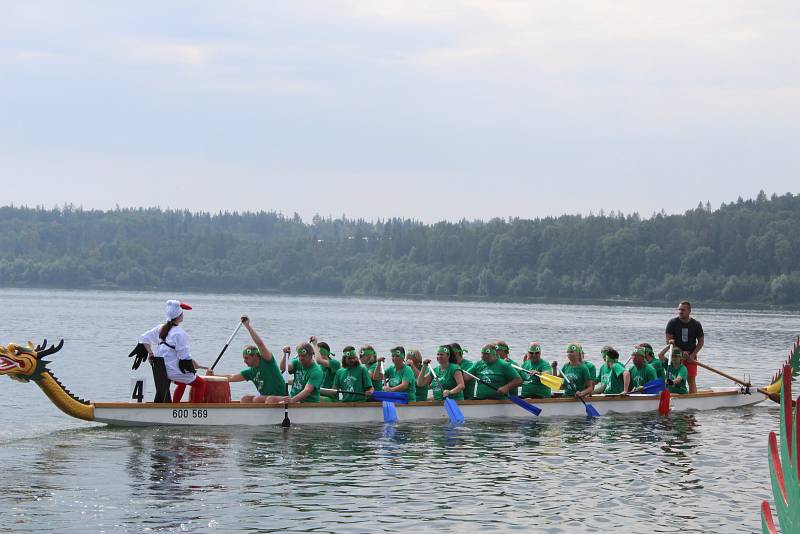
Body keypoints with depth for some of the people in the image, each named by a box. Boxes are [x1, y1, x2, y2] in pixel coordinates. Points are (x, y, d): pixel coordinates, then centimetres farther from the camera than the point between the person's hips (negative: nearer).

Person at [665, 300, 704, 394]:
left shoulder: (696, 324, 0)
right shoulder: (672, 323, -5)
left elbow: (701, 341, 5)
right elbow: (669, 340, -7)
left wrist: (693, 355, -7)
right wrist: (681, 352, -15)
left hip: (691, 357, 1)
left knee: (692, 380, -2)